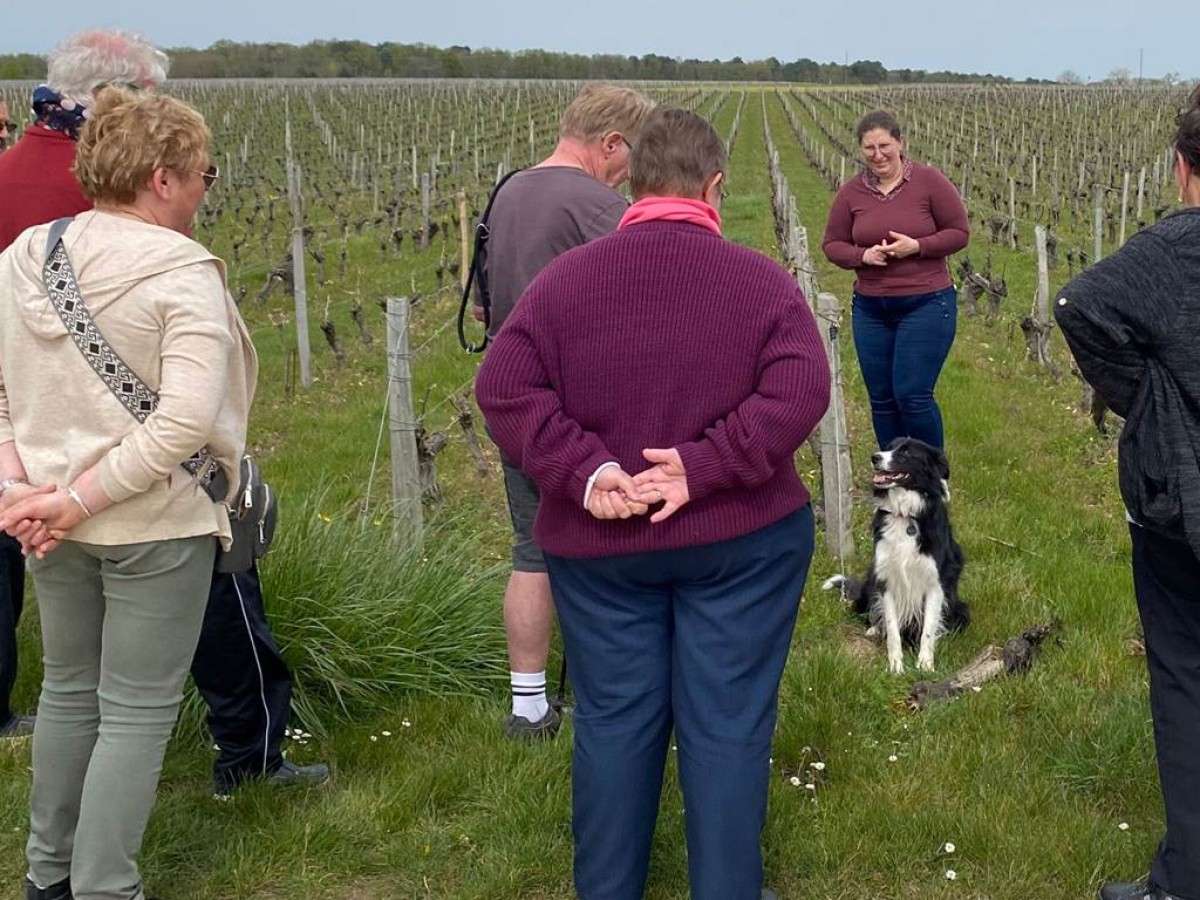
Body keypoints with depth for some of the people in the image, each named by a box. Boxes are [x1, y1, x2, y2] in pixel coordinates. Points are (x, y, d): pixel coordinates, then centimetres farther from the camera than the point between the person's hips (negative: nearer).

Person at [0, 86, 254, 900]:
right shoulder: (183, 273, -17)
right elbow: (185, 423, -25)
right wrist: (78, 501, -19)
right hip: (156, 524, -6)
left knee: (68, 690, 22)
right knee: (138, 712, 6)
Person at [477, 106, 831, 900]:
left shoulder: (565, 278, -2)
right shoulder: (761, 280, -8)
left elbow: (505, 391, -10)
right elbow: (799, 394, -18)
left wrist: (584, 470, -15)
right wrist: (705, 468, -19)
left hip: (599, 543, 2)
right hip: (742, 539, -2)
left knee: (613, 722, 13)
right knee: (727, 724, 8)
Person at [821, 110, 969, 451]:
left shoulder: (929, 181, -6)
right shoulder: (851, 192, 2)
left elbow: (960, 232, -2)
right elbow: (832, 244, 9)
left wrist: (916, 246, -17)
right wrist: (863, 255, -12)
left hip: (926, 304, -4)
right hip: (871, 309, 4)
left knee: (912, 395, -9)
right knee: (881, 399, 9)